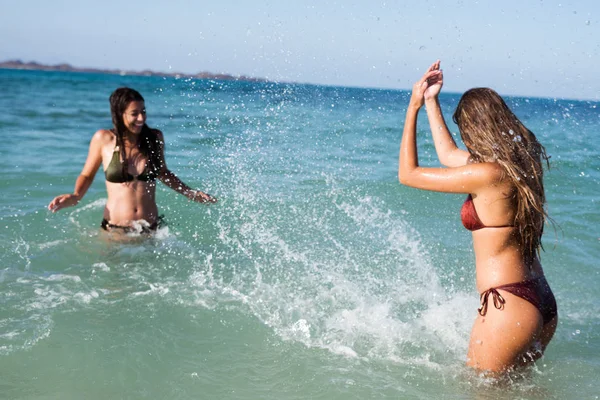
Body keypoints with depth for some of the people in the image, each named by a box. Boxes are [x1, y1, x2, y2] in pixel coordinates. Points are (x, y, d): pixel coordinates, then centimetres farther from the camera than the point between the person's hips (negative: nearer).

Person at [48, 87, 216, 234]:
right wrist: (76, 196, -11)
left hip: (150, 229, 1)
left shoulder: (155, 138, 2)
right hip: (114, 230, -1)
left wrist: (189, 193, 13)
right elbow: (87, 175, 8)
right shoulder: (104, 139, -4)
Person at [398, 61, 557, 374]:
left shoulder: (488, 174, -19)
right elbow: (448, 155, 23)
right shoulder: (520, 164, 7)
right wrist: (431, 101, 26)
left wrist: (414, 108, 0)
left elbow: (408, 174, -8)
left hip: (508, 306, -9)